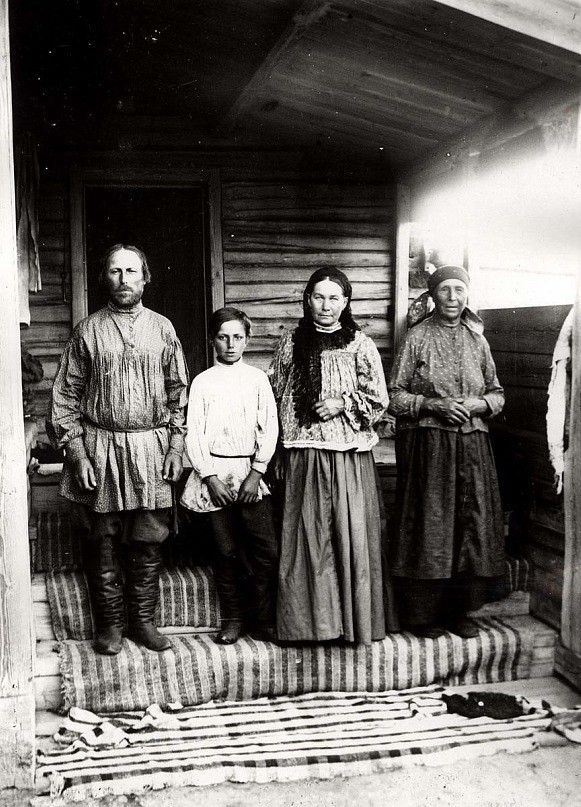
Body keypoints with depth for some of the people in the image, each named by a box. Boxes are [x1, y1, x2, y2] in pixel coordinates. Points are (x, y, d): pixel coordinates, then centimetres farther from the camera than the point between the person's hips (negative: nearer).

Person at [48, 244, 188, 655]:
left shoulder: (162, 328, 7)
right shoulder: (88, 330, 2)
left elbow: (178, 392, 8)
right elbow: (66, 395, 1)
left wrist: (176, 447, 1)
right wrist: (76, 451, -6)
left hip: (152, 448, 1)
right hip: (101, 449, -1)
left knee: (149, 542, 7)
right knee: (104, 543, 7)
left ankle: (143, 620, 21)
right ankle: (110, 624, 20)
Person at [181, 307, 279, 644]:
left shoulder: (257, 379, 5)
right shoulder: (203, 382, 4)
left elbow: (269, 428, 2)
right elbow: (194, 434, 1)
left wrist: (256, 473, -7)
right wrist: (210, 477, -8)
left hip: (250, 470, 0)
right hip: (215, 472, 0)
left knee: (268, 551, -4)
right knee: (227, 551, 5)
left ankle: (264, 621, 9)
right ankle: (233, 619, 19)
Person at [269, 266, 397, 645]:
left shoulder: (360, 345, 1)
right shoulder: (292, 342, 8)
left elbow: (379, 402, 2)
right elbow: (277, 396, 11)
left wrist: (343, 404, -12)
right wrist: (279, 451, 8)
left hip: (349, 456, -2)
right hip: (302, 454, 2)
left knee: (350, 534, 1)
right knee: (305, 536, 4)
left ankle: (353, 619, 14)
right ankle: (310, 617, 15)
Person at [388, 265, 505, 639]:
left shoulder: (477, 340, 11)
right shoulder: (417, 337, 0)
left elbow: (498, 394, 15)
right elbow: (394, 396, -1)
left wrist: (477, 404, -5)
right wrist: (431, 404, -15)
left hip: (472, 444, 4)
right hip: (427, 445, -4)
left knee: (473, 524, 3)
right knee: (428, 525, -2)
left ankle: (460, 610, 17)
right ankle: (424, 613, 11)